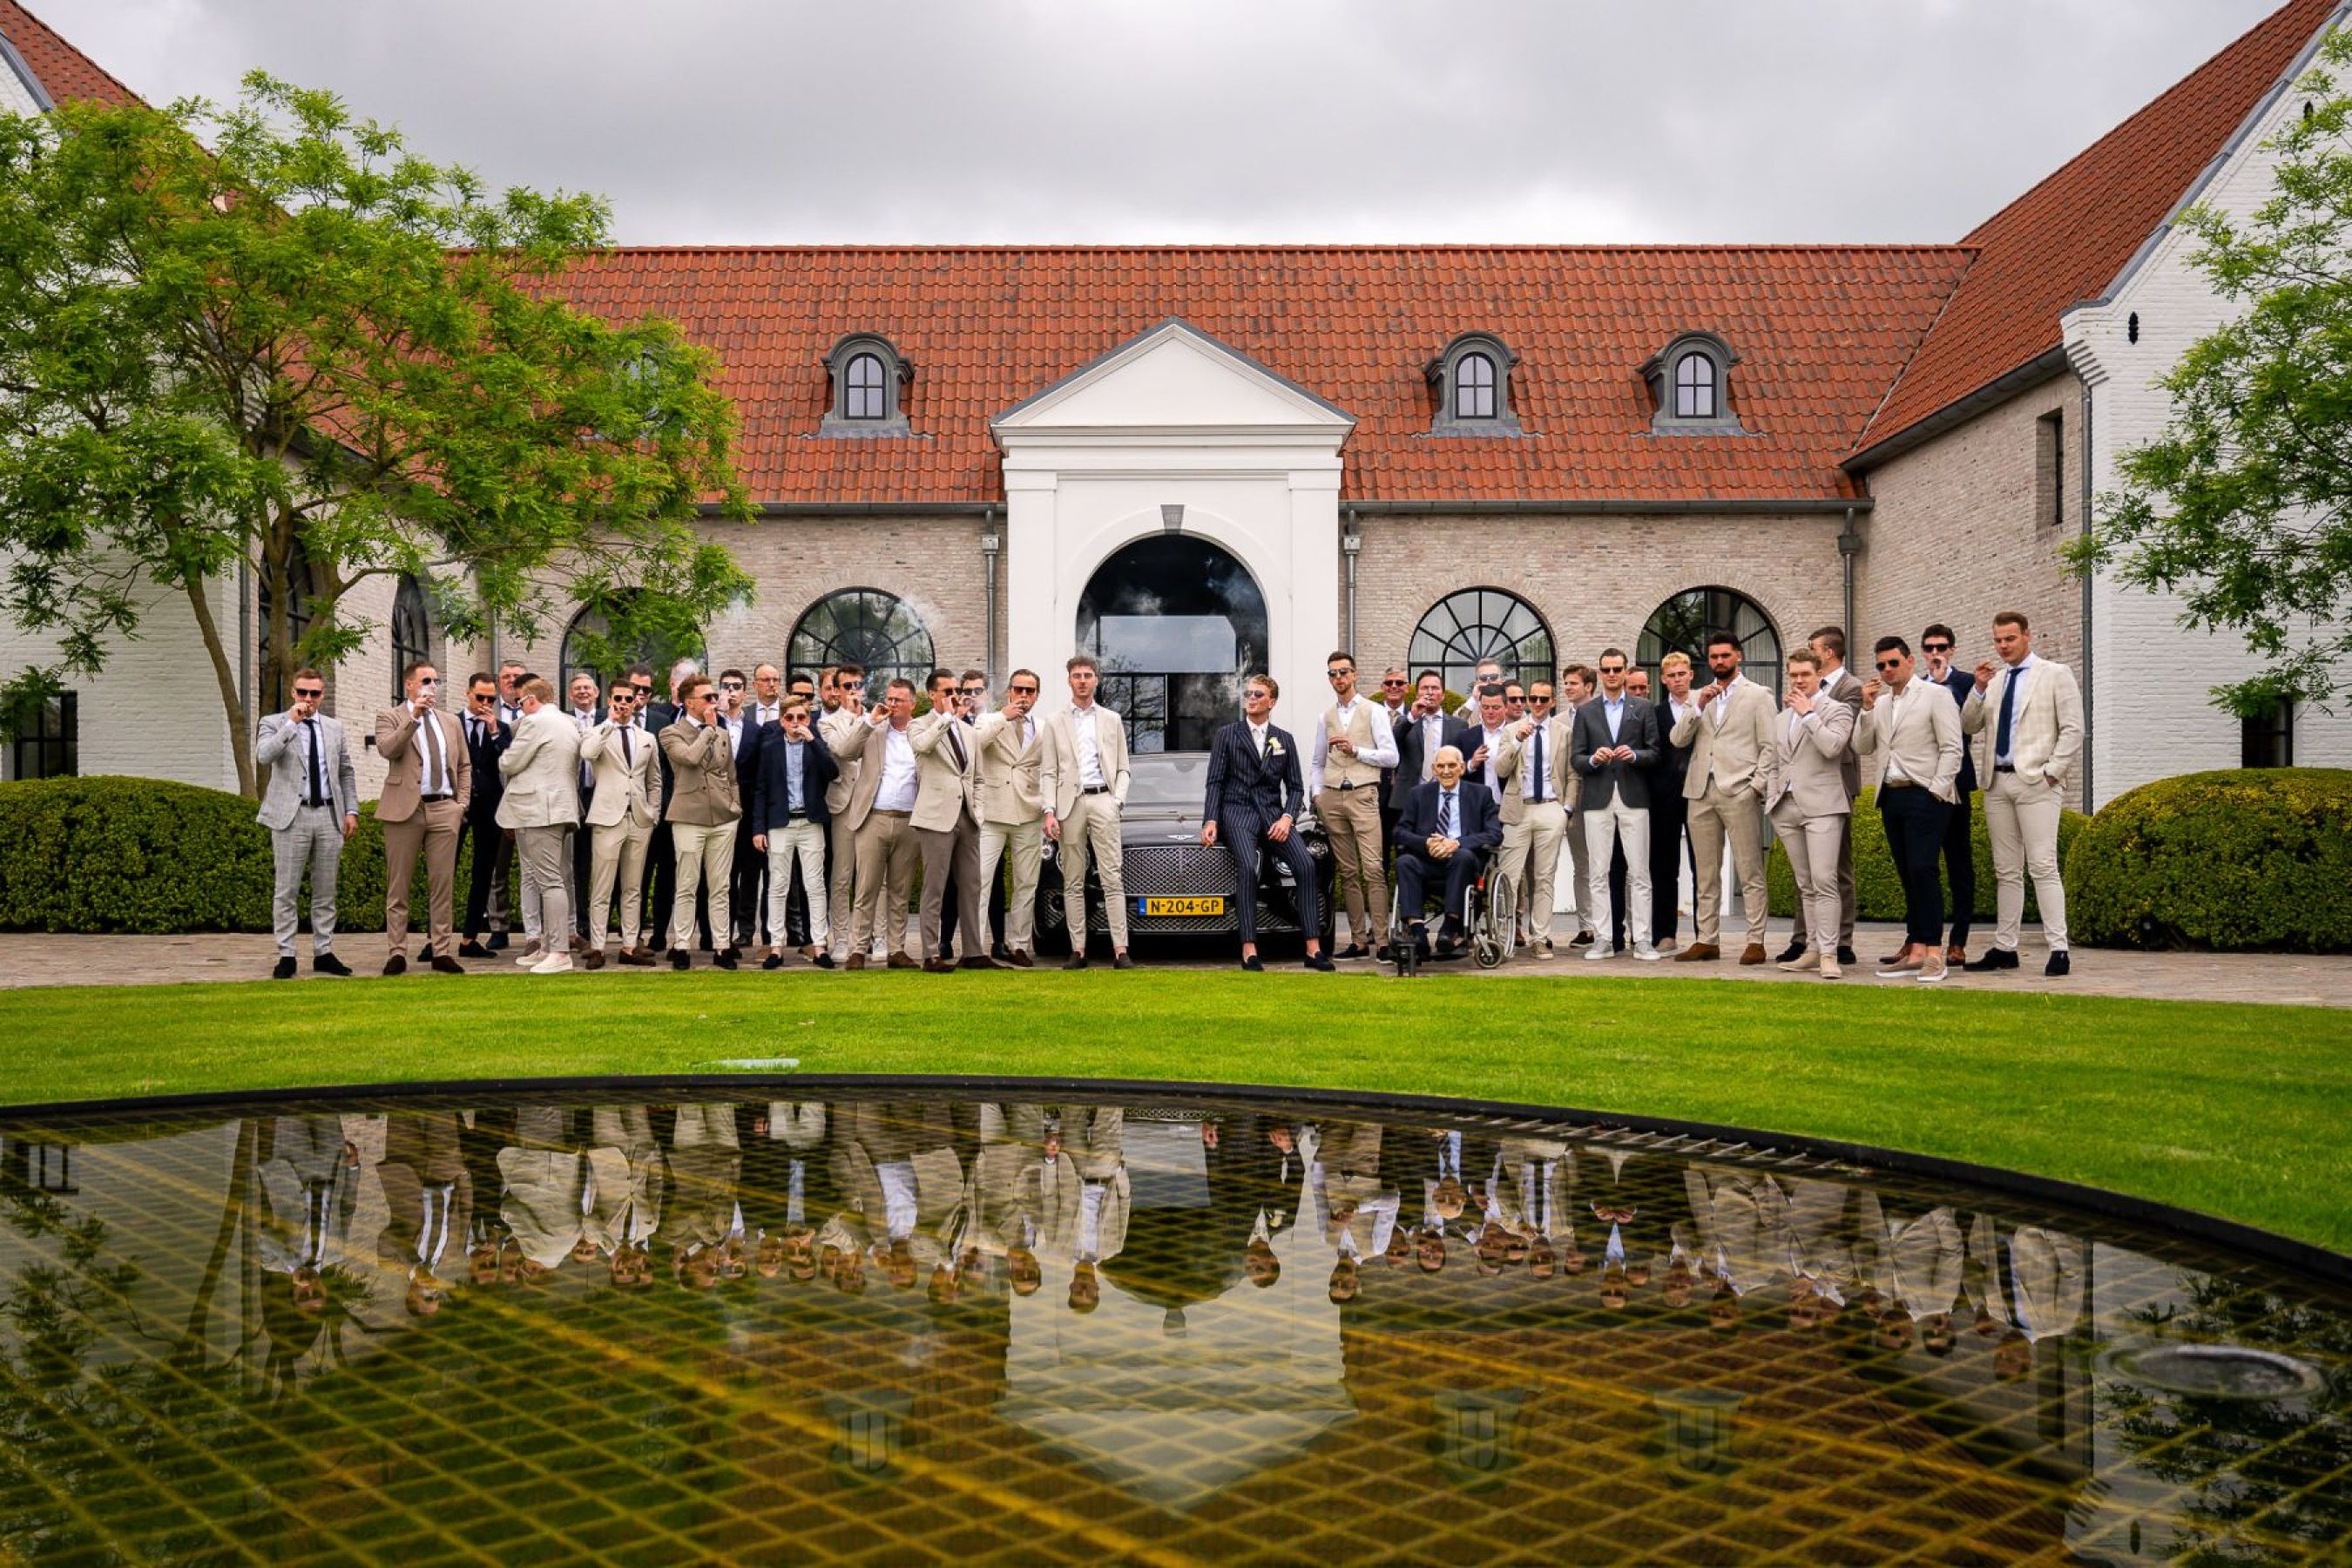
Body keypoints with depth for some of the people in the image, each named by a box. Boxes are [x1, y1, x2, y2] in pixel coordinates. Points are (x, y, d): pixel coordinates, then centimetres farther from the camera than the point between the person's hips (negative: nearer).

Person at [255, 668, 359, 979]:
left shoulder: (335, 727, 14)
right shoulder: (275, 724, 2)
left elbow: (346, 773, 17)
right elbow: (263, 757, -17)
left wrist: (351, 810, 8)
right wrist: (291, 723, -18)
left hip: (329, 816, 4)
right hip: (291, 816, -4)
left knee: (325, 892, 7)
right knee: (286, 892, -2)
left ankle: (323, 953, 13)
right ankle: (286, 956, 3)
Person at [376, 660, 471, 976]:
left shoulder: (451, 723, 18)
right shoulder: (390, 718, 4)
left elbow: (464, 765, 21)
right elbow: (386, 749, -16)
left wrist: (461, 802, 9)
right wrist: (413, 717, -22)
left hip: (444, 809, 4)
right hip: (405, 808, -4)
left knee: (443, 884, 3)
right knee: (398, 884, 1)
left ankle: (442, 952, 8)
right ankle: (397, 952, 6)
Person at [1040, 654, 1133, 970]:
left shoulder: (1111, 720, 16)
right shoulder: (1055, 723, 13)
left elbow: (1122, 768, 15)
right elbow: (1048, 772, 8)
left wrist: (1118, 800, -1)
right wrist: (1049, 810, -4)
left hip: (1103, 802, 0)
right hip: (1070, 803, 0)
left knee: (1113, 879, -8)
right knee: (1073, 882, 1)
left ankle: (1120, 950, -12)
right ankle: (1078, 950, 2)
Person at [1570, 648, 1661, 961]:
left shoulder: (1643, 709, 8)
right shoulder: (1586, 712, 11)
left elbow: (1654, 753, 5)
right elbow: (1576, 758, 7)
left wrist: (1634, 755, -14)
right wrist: (1593, 759, -14)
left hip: (1633, 797, -1)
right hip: (1598, 798, 1)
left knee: (1639, 873, -2)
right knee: (1597, 873, 1)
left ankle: (1642, 939, 0)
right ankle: (1601, 939, 5)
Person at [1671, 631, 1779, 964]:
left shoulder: (1758, 696, 5)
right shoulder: (1698, 696, 17)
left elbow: (1770, 747, 0)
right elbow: (1678, 739, 6)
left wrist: (1757, 785, -10)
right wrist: (1699, 707, -7)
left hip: (1739, 792, -5)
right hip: (1701, 792, 5)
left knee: (1750, 872, -6)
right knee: (1705, 873, 8)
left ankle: (1755, 942, -4)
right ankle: (1706, 941, 12)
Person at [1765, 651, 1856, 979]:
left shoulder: (1837, 710, 1)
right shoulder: (1782, 718, 21)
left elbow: (1832, 747, -17)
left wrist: (1808, 713, -9)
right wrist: (1772, 796, 15)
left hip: (1821, 805, -6)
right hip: (1787, 807, 6)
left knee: (1824, 881, -13)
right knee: (1806, 885, 7)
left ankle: (1828, 954, -15)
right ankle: (1812, 949, 9)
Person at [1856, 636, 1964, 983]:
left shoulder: (1936, 695, -2)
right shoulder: (1880, 703, 17)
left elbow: (1951, 748, -7)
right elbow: (1862, 747, 10)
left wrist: (1937, 791, -13)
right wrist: (1867, 708, 0)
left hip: (1924, 796, -6)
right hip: (1892, 796, 6)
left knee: (1922, 870, -14)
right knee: (1908, 876, 7)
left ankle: (1934, 952, -11)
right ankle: (1915, 950, 8)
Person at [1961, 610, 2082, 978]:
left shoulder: (2055, 674, 1)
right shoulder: (1994, 679, 15)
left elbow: (2072, 729, -4)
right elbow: (1969, 726, 12)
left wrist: (2052, 772, -11)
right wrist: (1979, 689, -2)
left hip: (2036, 782, -6)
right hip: (1998, 783, 6)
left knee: (2043, 867, -10)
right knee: (2006, 871, 8)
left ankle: (2058, 950, -9)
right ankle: (2004, 949, 12)